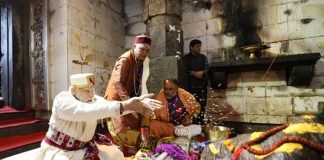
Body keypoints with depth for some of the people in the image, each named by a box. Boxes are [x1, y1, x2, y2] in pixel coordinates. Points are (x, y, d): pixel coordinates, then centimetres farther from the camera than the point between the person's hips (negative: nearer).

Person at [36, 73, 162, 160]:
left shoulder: (93, 99, -8)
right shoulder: (62, 100, -26)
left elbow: (114, 107, -24)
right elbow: (86, 111, -44)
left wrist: (138, 102, -42)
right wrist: (123, 106, -54)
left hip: (84, 146, 6)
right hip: (58, 150, -5)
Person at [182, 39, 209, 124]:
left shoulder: (203, 57, 16)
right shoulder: (186, 58, 5)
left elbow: (207, 66, 2)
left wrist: (202, 72, -19)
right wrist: (194, 73, -16)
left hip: (202, 84, 4)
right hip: (191, 85, -3)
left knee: (202, 104, 4)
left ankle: (200, 122, 15)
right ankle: (194, 122, 2)